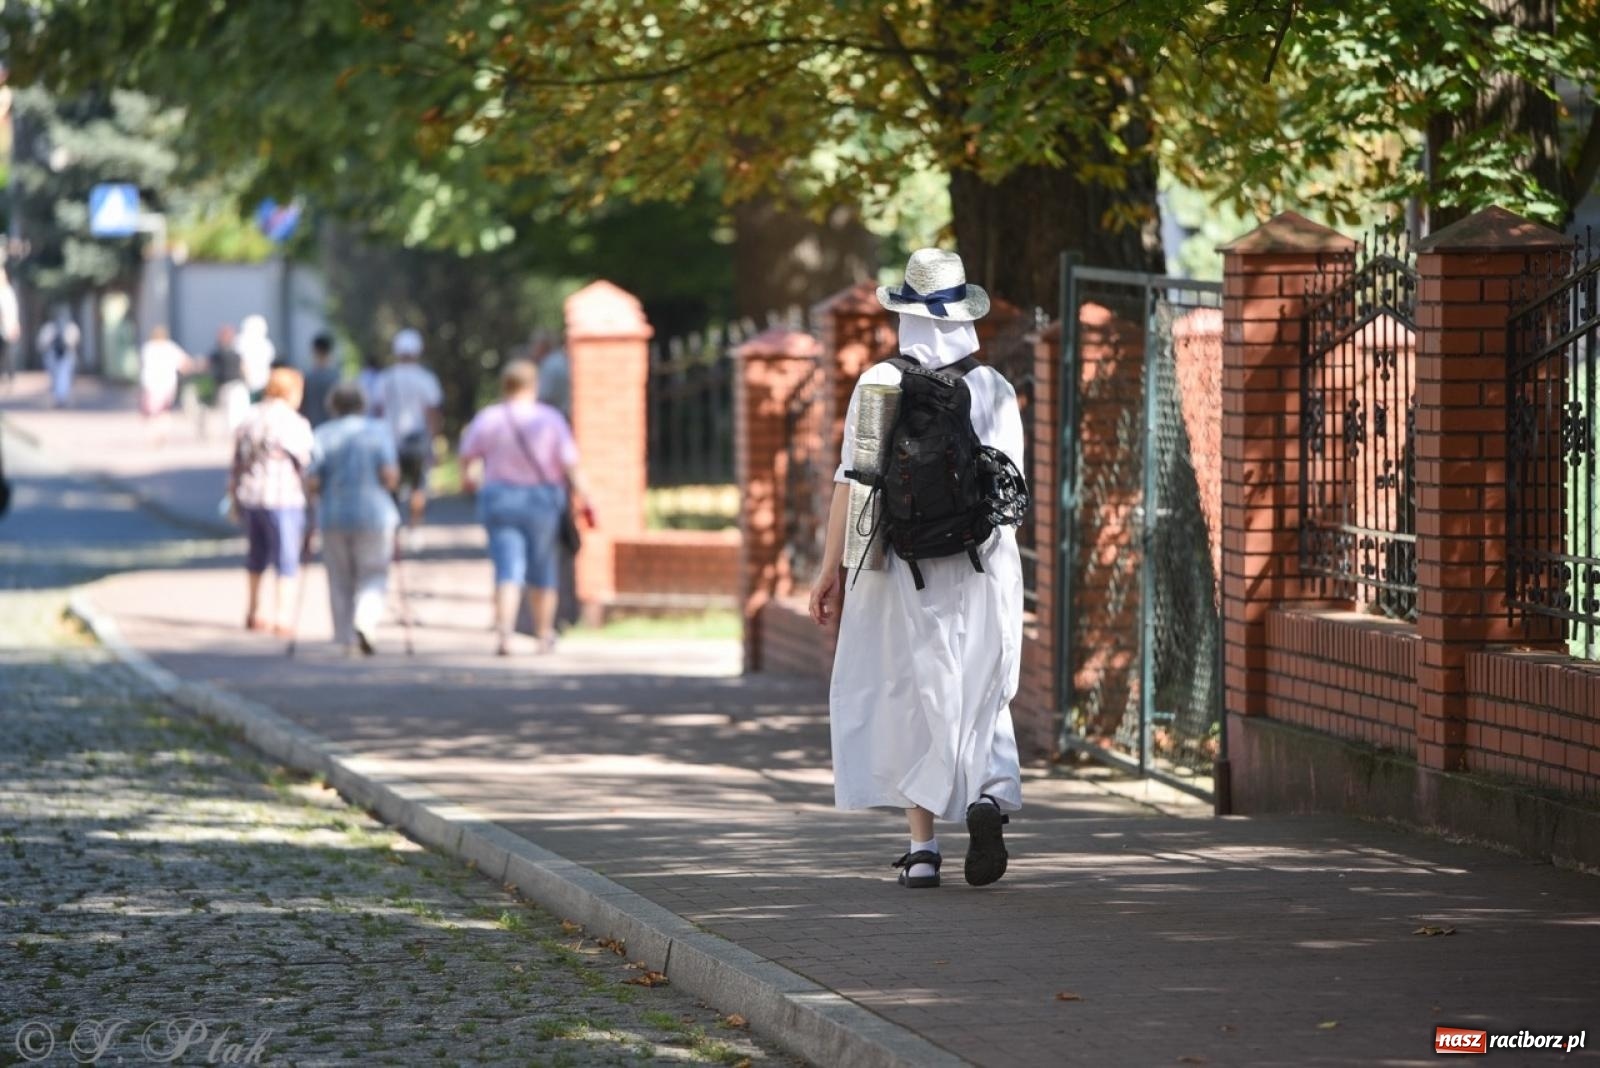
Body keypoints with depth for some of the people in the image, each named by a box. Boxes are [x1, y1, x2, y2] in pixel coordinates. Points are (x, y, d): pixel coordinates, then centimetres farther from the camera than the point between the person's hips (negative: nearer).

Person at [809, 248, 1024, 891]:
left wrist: (832, 570, -1)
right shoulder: (996, 390, 1)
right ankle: (989, 794, -18)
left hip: (902, 565, -1)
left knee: (908, 698, 8)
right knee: (979, 696, 10)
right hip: (984, 571, 1)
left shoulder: (880, 384, -4)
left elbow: (852, 483, -6)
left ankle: (923, 847, 6)